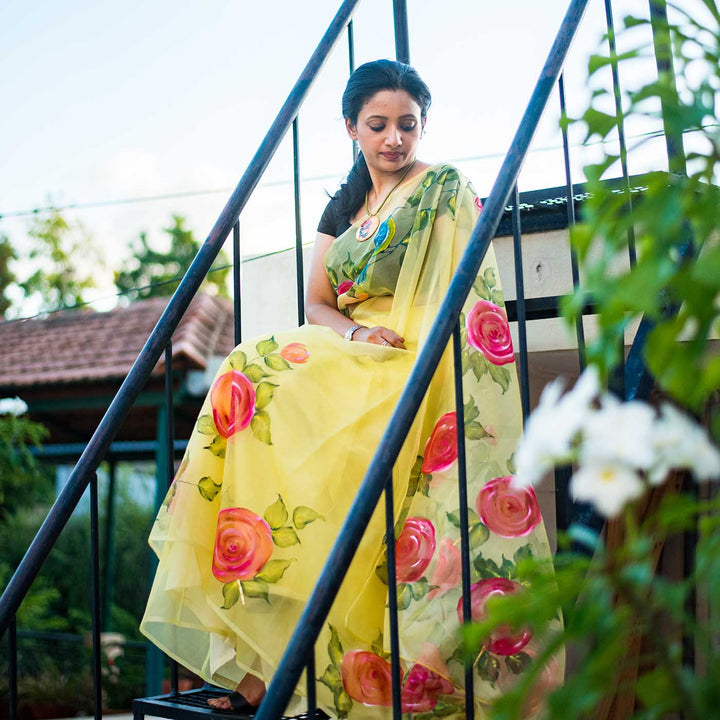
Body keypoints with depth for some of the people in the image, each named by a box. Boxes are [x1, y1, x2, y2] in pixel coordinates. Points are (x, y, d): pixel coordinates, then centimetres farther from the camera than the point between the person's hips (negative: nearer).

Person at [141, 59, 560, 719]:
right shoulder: (342, 208, 22)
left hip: (418, 366, -6)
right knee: (251, 377, -21)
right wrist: (355, 332, -6)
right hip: (347, 361, 6)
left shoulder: (447, 190, 5)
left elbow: (468, 300, -6)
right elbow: (315, 304, 16)